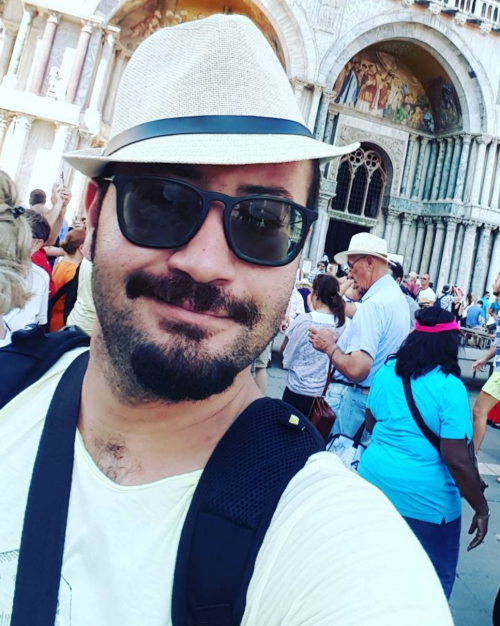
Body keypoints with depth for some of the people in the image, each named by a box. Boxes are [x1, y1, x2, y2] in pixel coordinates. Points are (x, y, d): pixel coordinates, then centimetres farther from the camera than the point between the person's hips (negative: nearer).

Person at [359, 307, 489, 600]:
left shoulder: (387, 371, -1)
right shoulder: (449, 386, -19)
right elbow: (457, 460, -22)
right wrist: (482, 509, -10)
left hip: (374, 482, 6)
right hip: (425, 499, -5)